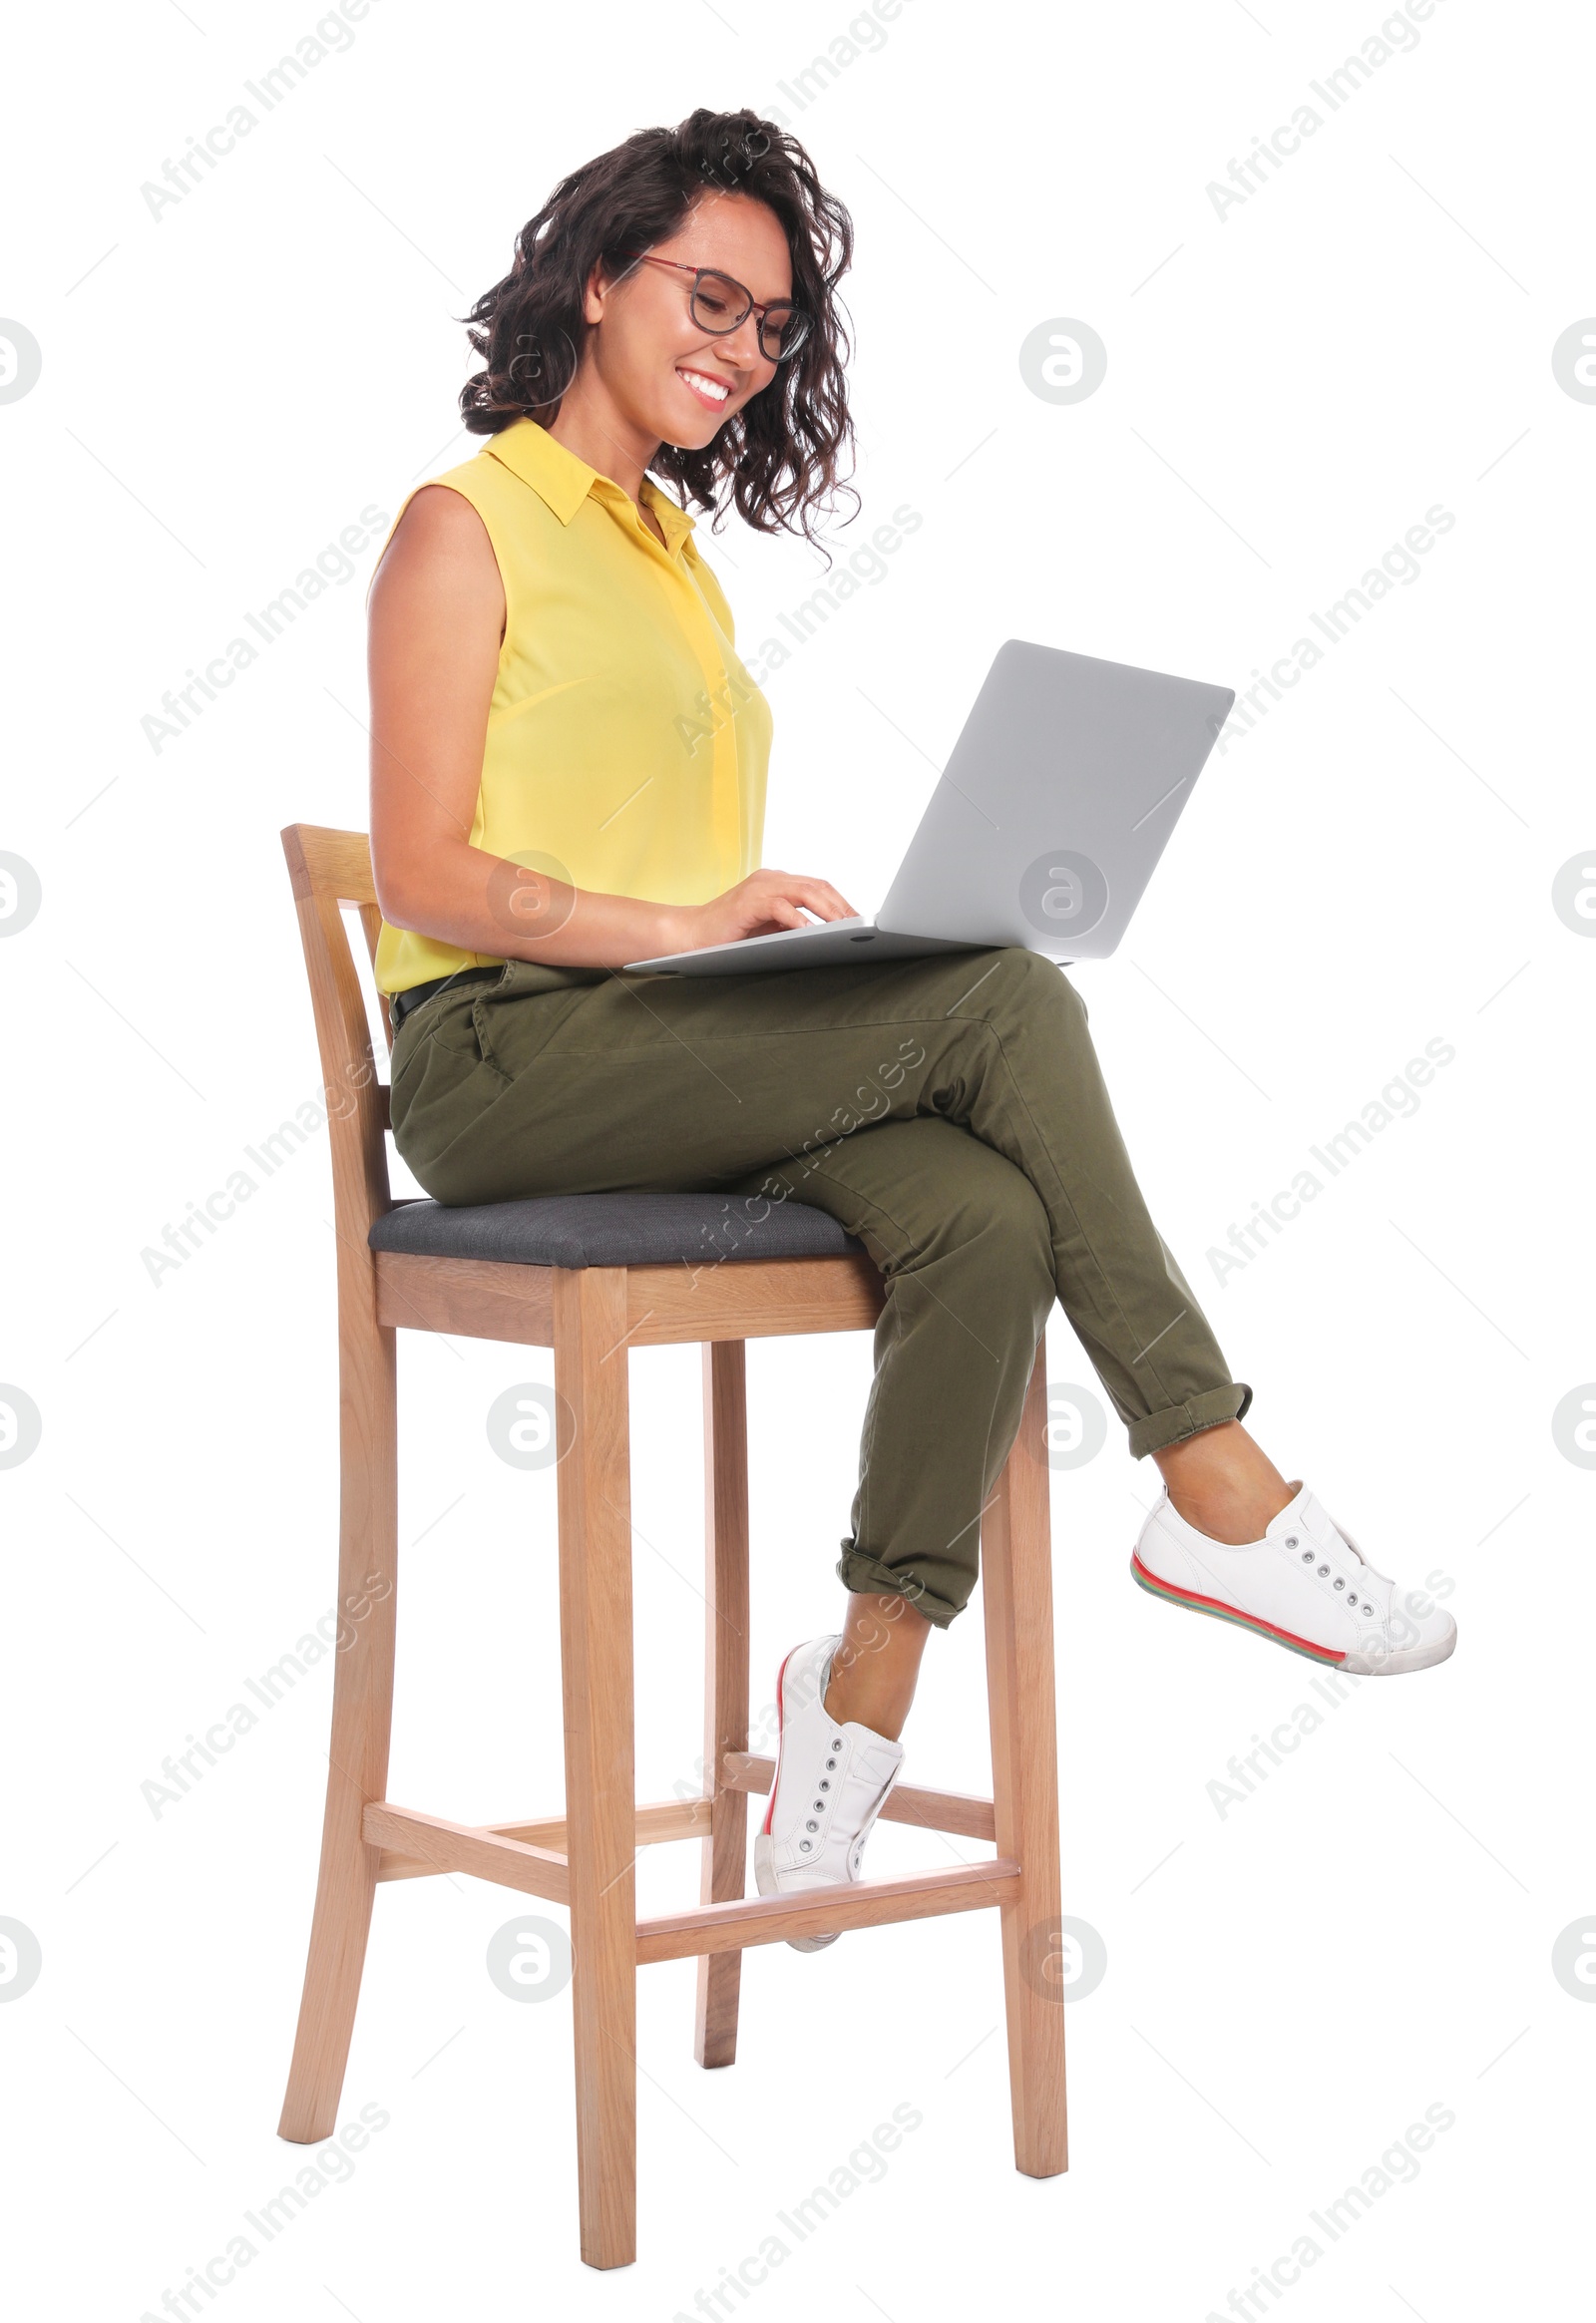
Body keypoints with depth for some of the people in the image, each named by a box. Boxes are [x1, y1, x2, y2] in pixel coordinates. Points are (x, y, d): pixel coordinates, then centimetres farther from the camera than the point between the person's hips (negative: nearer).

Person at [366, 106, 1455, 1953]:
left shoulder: (675, 549, 25)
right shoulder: (468, 524, 1)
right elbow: (425, 875, -8)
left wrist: (771, 928, 1)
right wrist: (680, 926, -19)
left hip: (682, 1049, 7)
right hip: (506, 1059, -7)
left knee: (985, 1218, -26)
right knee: (1002, 998, -26)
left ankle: (866, 1686, -18)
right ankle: (1217, 1493, -20)